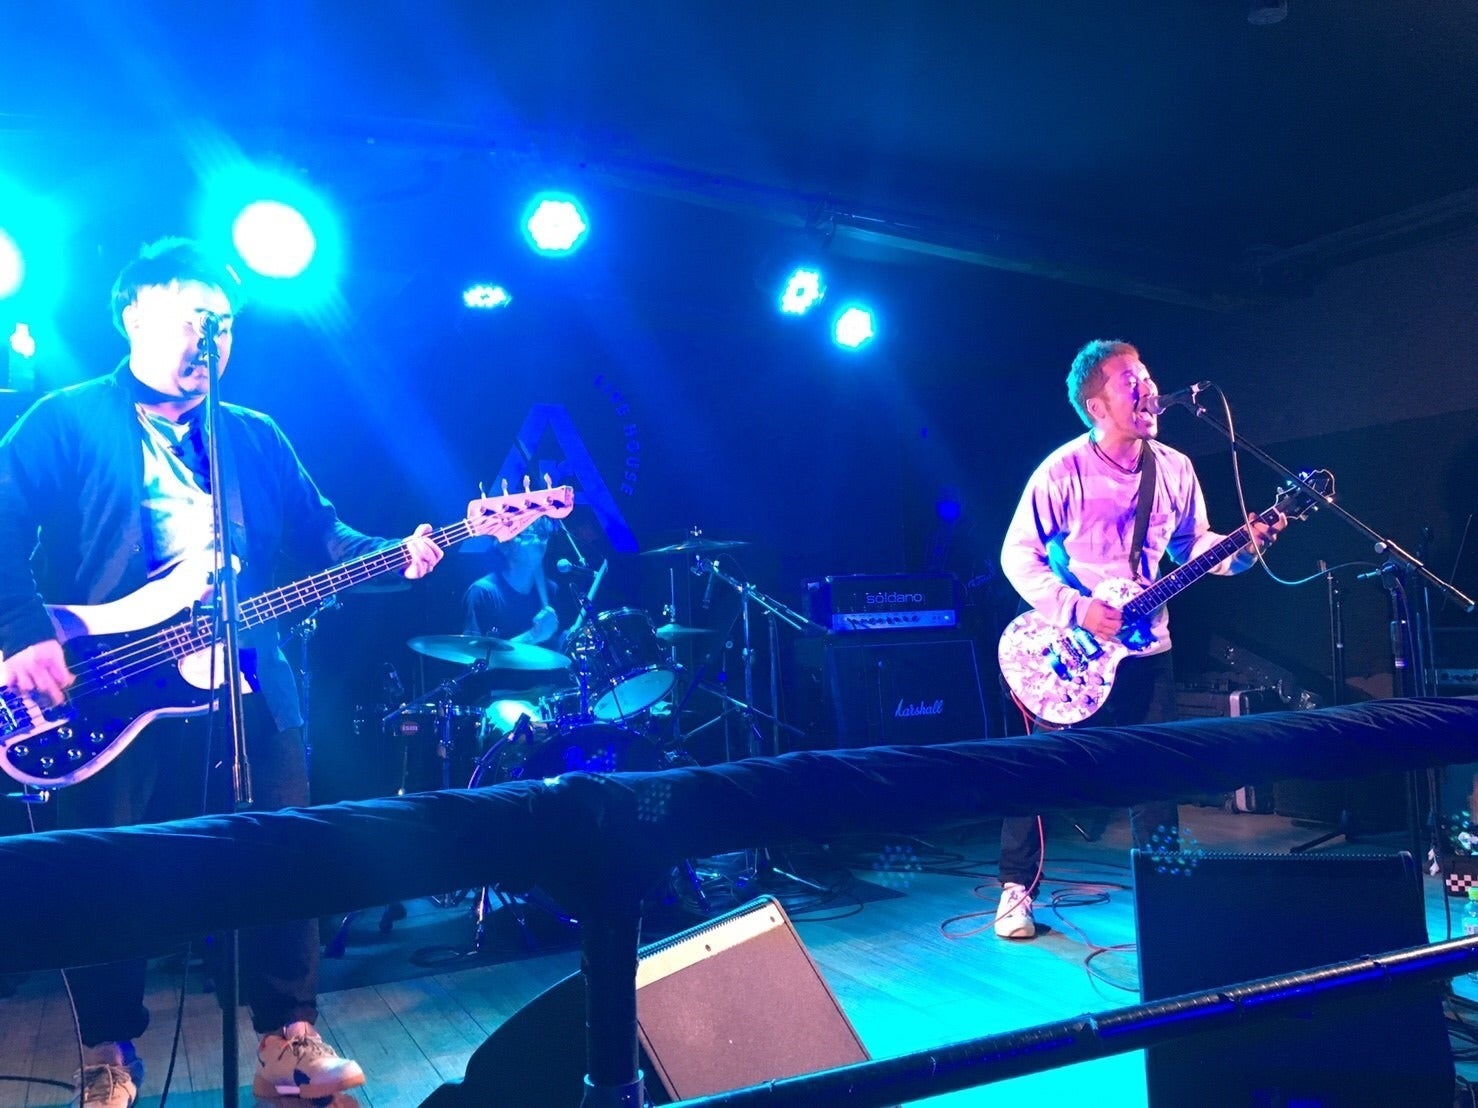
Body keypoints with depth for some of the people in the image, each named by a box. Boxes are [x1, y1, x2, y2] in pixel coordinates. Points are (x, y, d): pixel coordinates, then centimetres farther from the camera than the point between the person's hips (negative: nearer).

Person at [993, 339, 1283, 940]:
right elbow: (1018, 554, -11)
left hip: (1146, 648, 5)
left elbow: (1192, 544, 12)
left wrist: (1241, 548, -7)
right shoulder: (1063, 472, -14)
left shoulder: (1174, 469, 3)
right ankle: (1017, 890, 17)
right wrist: (1073, 608, -21)